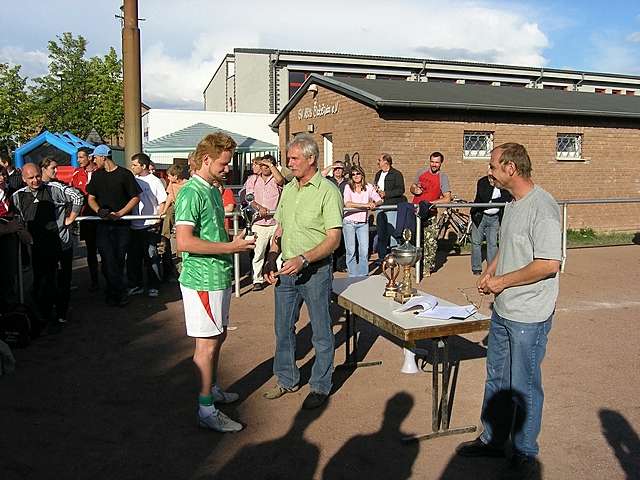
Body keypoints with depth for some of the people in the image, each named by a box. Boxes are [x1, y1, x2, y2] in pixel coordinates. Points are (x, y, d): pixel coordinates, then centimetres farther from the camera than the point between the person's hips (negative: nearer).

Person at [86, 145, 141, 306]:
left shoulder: (124, 174, -2)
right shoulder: (96, 175, 11)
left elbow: (136, 198, -2)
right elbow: (91, 198, 14)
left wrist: (119, 214, -12)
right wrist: (99, 211, -8)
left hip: (121, 225, -3)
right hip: (103, 224, 3)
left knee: (119, 260, 4)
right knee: (108, 260, -8)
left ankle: (113, 292, 19)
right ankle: (121, 293, 0)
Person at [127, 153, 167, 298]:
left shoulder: (155, 181, -3)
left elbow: (162, 202, -2)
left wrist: (158, 218, -15)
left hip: (150, 226, -5)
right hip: (134, 226, 5)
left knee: (152, 258, 1)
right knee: (133, 258, 10)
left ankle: (153, 287, 12)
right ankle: (135, 285, 22)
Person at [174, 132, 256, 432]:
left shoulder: (213, 190, 13)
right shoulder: (191, 193, -17)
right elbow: (185, 242, -27)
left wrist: (237, 243, 8)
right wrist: (231, 247, -21)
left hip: (219, 276, 10)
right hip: (202, 279, -9)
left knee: (218, 337, 20)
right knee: (207, 344, -2)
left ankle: (213, 389, 36)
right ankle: (206, 410, 8)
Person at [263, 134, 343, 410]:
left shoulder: (328, 191, -12)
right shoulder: (288, 189, 11)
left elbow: (333, 239, -17)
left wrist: (303, 259, -27)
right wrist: (271, 259, 5)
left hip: (315, 270, -7)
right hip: (286, 270, 7)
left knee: (321, 332, 6)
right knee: (283, 328, 15)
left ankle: (321, 386, 20)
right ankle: (287, 380, 31)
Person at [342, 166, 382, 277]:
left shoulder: (368, 187, 6)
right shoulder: (348, 187, -2)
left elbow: (379, 200, 1)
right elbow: (347, 204, -17)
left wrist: (374, 203, -23)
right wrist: (365, 205, -22)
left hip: (363, 222, 2)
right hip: (349, 222, -2)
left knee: (364, 250, -2)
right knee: (351, 251, 0)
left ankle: (364, 275, 9)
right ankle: (353, 276, 10)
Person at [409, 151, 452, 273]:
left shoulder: (443, 177, -5)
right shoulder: (422, 172, 6)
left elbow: (447, 198, -13)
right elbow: (411, 187, 18)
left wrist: (431, 202, -24)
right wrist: (415, 190, -6)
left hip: (430, 213, -3)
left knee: (430, 242, -9)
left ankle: (428, 267, 2)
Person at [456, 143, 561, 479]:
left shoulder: (542, 207, -21)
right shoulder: (513, 203, 9)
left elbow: (549, 264, -26)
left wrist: (501, 281, -17)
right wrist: (489, 273, 6)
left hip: (529, 318, -9)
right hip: (502, 311, 9)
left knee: (523, 388, 6)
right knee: (496, 380, 20)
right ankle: (492, 440, 36)